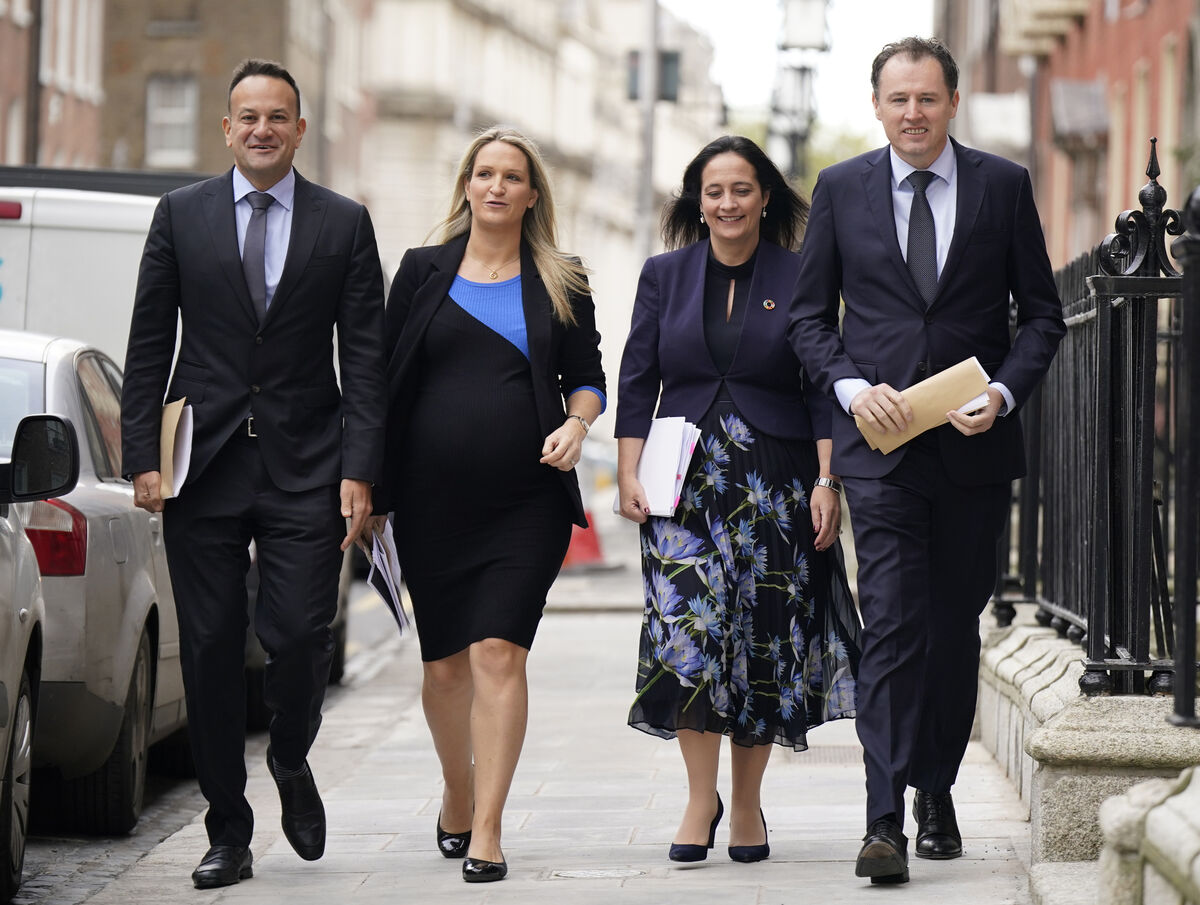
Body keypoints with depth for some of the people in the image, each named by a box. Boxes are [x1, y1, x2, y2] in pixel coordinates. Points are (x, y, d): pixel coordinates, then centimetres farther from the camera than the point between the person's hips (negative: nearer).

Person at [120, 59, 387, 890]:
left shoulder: (344, 224, 5)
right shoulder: (181, 215, 7)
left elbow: (365, 358, 3)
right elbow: (149, 346, 7)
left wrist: (360, 471, -6)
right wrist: (143, 457, -2)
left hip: (305, 470, -1)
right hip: (203, 464, 1)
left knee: (300, 637, -10)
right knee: (211, 651, 2)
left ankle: (293, 766, 22)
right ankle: (229, 835, 11)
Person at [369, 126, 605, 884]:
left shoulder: (561, 284, 8)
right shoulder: (423, 272, 9)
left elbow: (588, 376, 12)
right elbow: (386, 381, 9)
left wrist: (576, 424, -10)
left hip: (527, 504, -1)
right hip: (433, 501, 2)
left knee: (499, 654, -13)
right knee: (445, 665, 8)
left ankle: (487, 833, -13)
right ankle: (457, 798, 33)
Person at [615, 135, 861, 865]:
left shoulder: (799, 278, 3)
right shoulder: (665, 276, 8)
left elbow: (823, 390, 2)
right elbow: (638, 382, 8)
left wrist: (828, 482, -6)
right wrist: (630, 474, -1)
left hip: (775, 484, -1)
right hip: (687, 479, 1)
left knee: (765, 640, 1)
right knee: (688, 629, -13)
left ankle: (748, 805, 12)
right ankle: (701, 798, -5)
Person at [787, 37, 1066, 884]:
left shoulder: (1004, 185, 4)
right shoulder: (841, 189, 4)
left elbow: (1042, 313, 6)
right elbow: (809, 315, 8)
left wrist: (1003, 392, -10)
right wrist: (853, 387, -9)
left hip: (975, 440, 1)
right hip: (882, 442, -1)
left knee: (956, 627, 11)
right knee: (892, 624, -11)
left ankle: (938, 793, 26)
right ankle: (886, 820, -16)